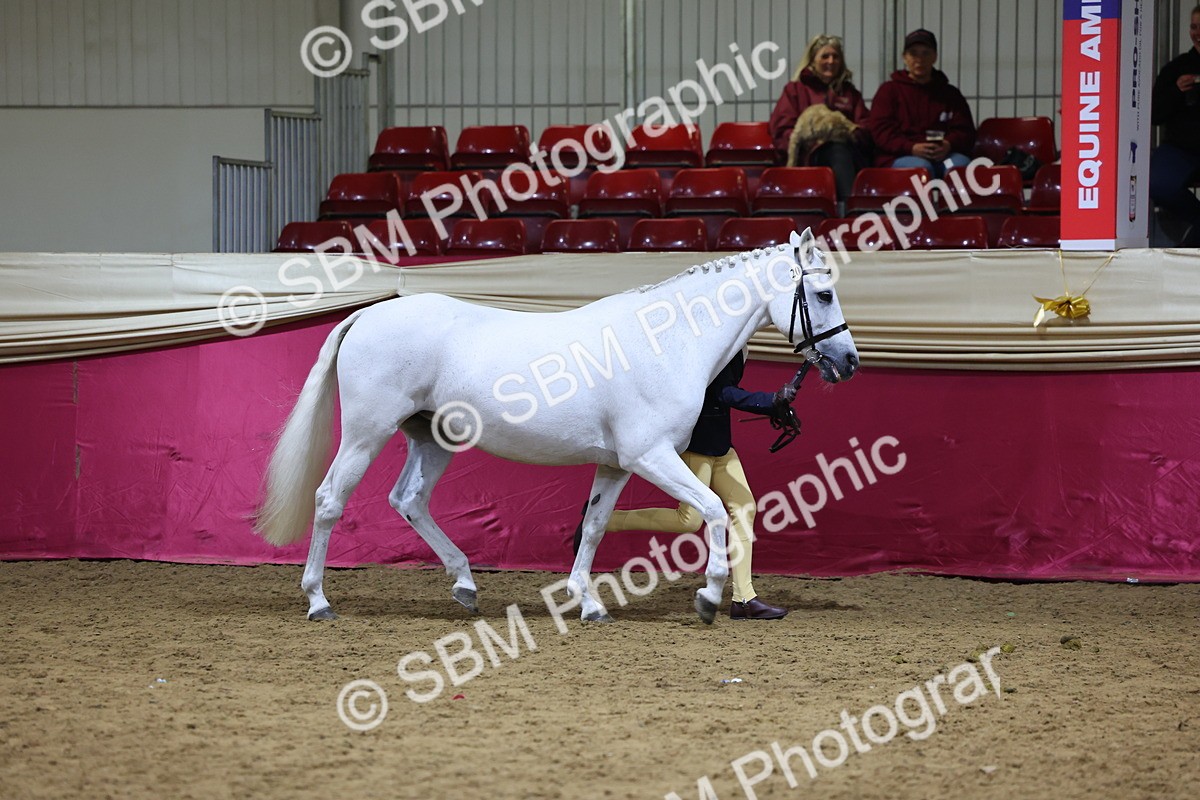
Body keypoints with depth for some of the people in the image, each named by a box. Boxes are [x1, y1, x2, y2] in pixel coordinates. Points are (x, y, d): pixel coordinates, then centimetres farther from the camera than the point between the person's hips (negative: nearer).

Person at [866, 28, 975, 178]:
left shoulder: (950, 94, 23)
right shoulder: (889, 90, 15)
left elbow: (965, 131, 16)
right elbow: (880, 130, 2)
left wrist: (949, 145, -10)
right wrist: (911, 148, -16)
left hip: (942, 156, 2)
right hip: (898, 158, -2)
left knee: (961, 163, -31)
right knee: (921, 167, -36)